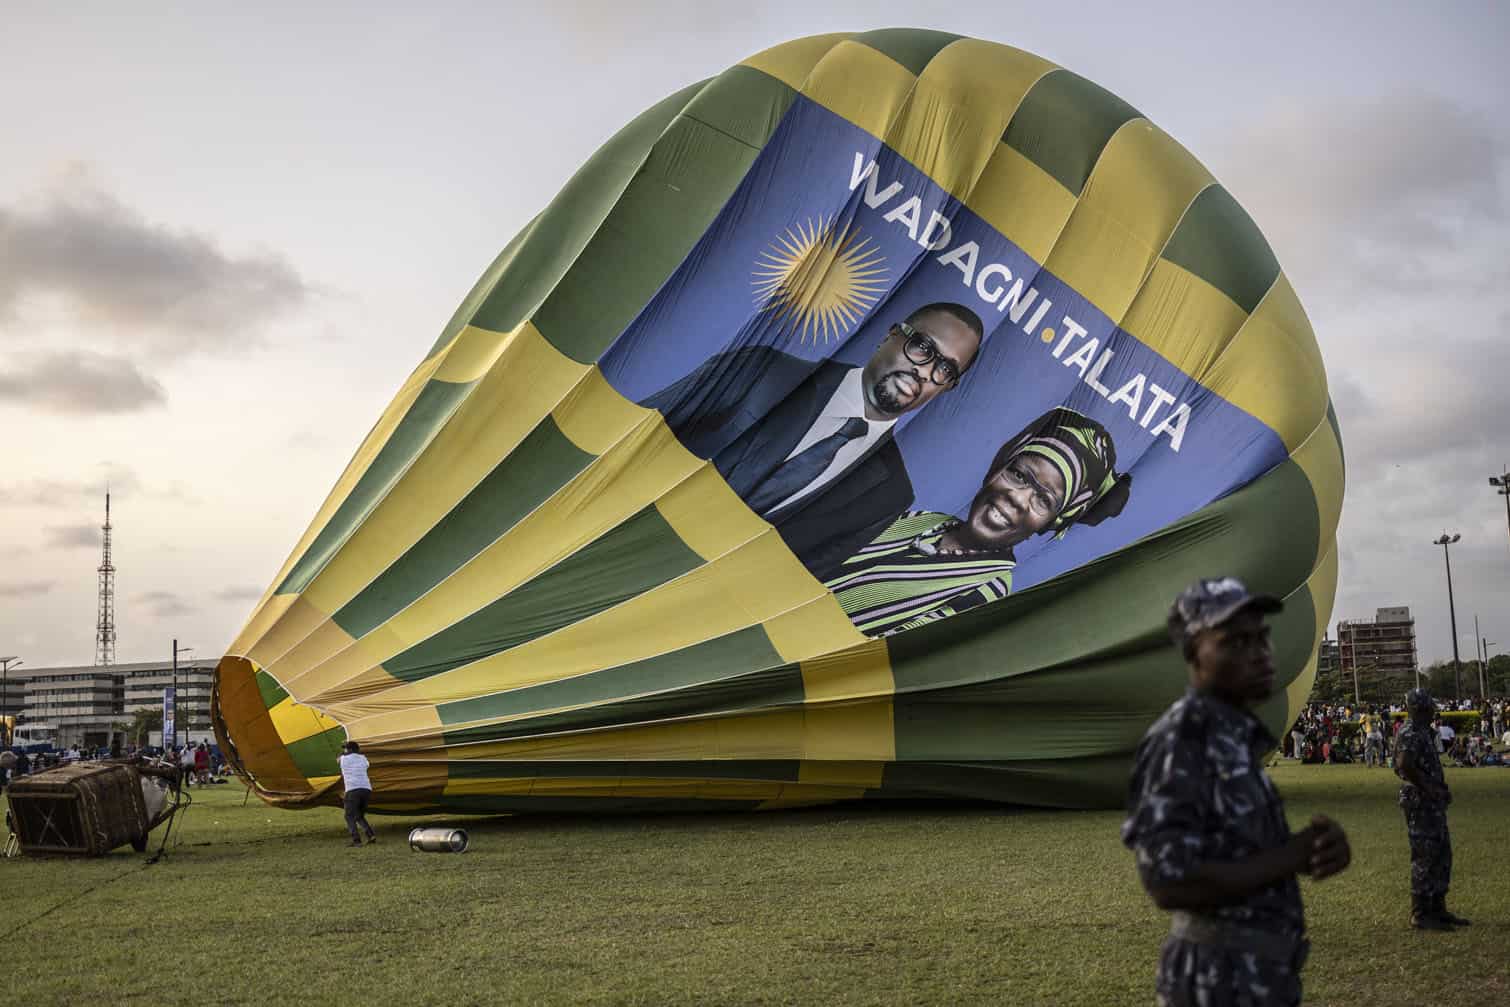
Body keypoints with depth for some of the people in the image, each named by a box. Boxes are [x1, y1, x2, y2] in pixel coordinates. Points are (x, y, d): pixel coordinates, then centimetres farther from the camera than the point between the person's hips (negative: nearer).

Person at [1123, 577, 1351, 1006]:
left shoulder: (1245, 736, 11)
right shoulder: (1181, 739, -18)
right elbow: (1170, 882, -25)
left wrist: (1322, 846, -5)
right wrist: (1294, 856, -18)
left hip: (1264, 972, 9)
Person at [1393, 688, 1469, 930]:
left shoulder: (1424, 731, 16)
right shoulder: (1409, 733, -17)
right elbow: (1405, 765, -31)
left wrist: (1441, 789, 9)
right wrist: (1428, 788, -23)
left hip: (1433, 803, 10)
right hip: (1420, 802, -10)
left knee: (1442, 855, 15)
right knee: (1424, 856, -6)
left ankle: (1437, 909, 24)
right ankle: (1420, 914, 0)